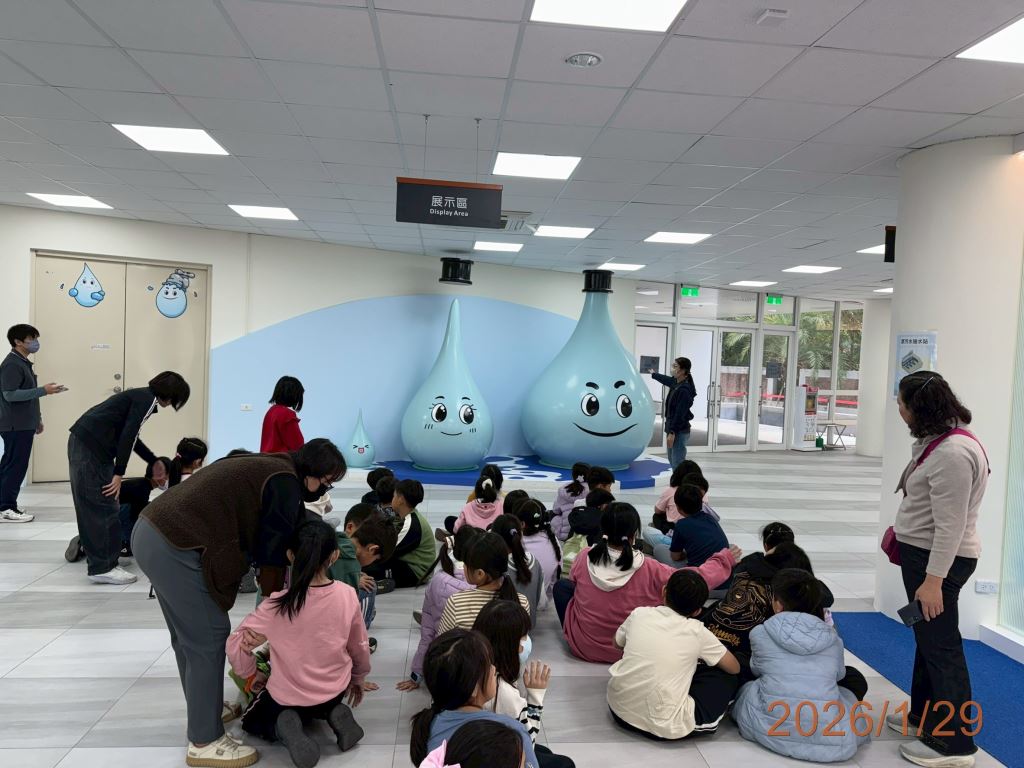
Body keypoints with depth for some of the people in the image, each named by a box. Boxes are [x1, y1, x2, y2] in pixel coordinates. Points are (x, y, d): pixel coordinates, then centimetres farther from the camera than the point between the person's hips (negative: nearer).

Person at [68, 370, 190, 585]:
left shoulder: (140, 395, 21)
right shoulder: (148, 400, -7)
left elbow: (130, 436, 31)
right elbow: (127, 437, -16)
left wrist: (155, 461, 39)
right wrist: (119, 473, -15)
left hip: (80, 441, 10)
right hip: (92, 447, -10)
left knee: (90, 506, 15)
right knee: (104, 507, -6)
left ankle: (99, 561, 24)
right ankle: (103, 568, -2)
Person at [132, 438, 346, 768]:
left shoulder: (267, 467, 19)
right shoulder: (285, 484, -10)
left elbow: (257, 541, 21)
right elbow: (272, 555, -8)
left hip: (152, 532, 10)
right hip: (175, 546, -10)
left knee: (189, 636, 22)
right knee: (208, 638, -1)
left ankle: (203, 710, 37)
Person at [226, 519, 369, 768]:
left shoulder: (277, 603, -23)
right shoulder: (348, 595, -16)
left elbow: (235, 643, -14)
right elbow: (359, 647, -2)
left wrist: (248, 672, 7)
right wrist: (358, 678, 18)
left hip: (287, 696, -3)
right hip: (335, 689, 3)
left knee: (251, 721, 28)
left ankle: (282, 727, -5)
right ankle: (333, 712, 4)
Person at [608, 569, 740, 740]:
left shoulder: (639, 614, 2)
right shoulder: (697, 631, -4)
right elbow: (734, 668, 10)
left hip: (618, 708, 3)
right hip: (664, 726, -3)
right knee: (727, 678, 11)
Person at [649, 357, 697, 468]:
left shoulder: (684, 390, -20)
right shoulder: (676, 383, 7)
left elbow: (680, 414, -23)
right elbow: (666, 379, 31)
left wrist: (672, 432, -23)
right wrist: (654, 374, 51)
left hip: (679, 432, -10)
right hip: (671, 428, 10)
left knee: (678, 465, -10)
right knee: (673, 462, 16)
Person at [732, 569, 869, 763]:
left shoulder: (760, 633, -1)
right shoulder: (832, 637, 3)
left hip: (770, 727, -1)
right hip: (828, 734, 1)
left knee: (746, 687, 33)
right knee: (854, 678, 28)